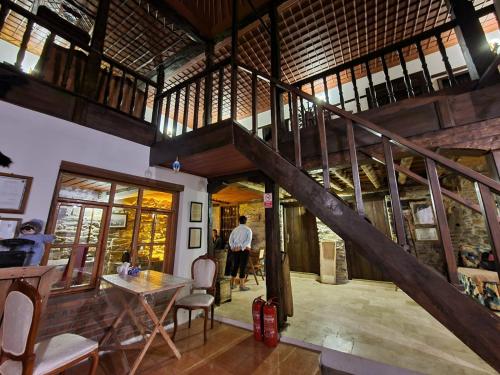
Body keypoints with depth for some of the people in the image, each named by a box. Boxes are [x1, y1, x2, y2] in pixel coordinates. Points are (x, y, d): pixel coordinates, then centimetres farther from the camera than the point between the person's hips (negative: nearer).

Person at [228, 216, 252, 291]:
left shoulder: (235, 229, 11)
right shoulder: (248, 229, -1)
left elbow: (230, 239, 1)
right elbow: (249, 240, -14)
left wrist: (233, 247, -7)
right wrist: (242, 247, -18)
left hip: (235, 250, 4)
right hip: (244, 250, -4)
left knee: (235, 266, 14)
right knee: (243, 267, 0)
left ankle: (232, 284, 22)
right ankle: (242, 285, 2)